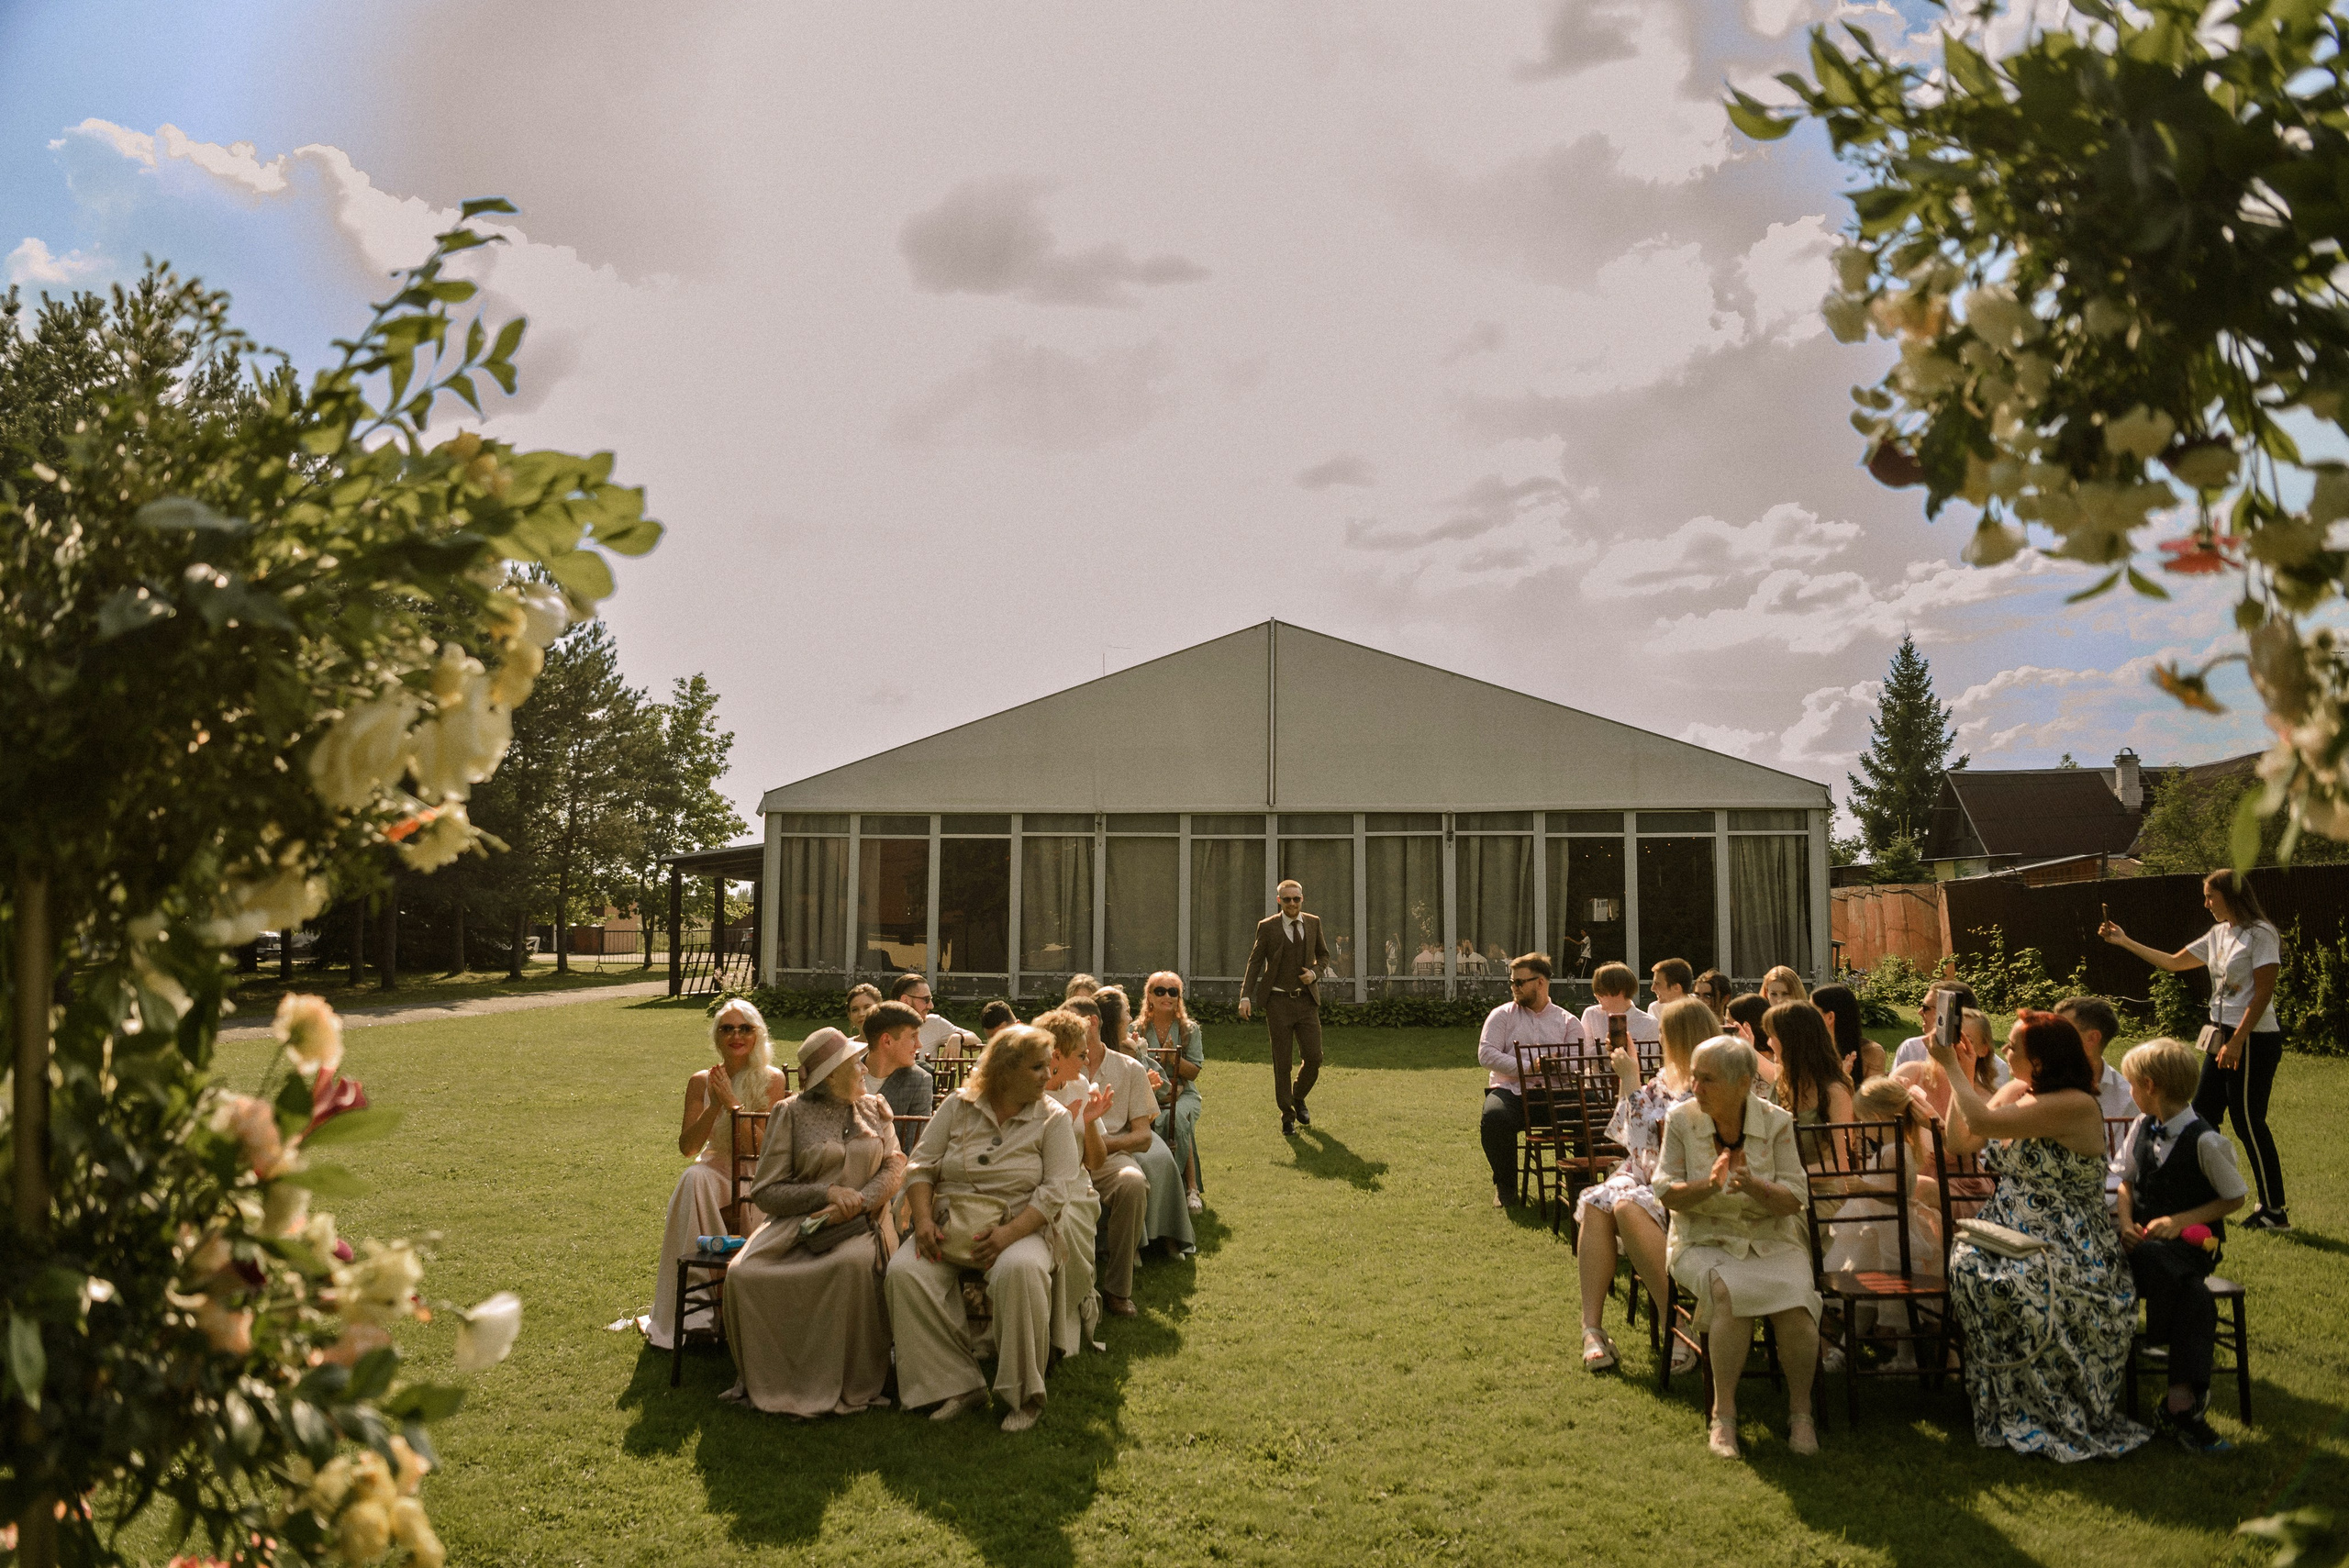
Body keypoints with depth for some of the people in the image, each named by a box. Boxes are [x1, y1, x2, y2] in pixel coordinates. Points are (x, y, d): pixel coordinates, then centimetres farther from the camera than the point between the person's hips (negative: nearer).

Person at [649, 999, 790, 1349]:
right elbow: (687, 1148, 1)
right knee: (693, 1179, -32)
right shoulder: (701, 1082, 6)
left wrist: (732, 1103, -16)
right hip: (716, 1167, 2)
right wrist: (713, 1107, -13)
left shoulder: (771, 1079, -2)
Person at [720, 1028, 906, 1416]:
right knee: (743, 1273, -28)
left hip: (860, 1224, 0)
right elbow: (765, 1192, -1)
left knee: (855, 1264, -35)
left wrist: (856, 1203, -13)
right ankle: (769, 1386, -8)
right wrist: (829, 1193, -14)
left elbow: (895, 1166, 6)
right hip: (798, 1222, 0)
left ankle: (851, 1388, -20)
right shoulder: (790, 1113, 4)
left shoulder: (875, 1108, 16)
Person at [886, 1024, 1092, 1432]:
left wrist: (1009, 1234, -21)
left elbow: (1056, 1190, -7)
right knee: (904, 1271, -25)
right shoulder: (958, 1105, 7)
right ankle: (958, 1385, -14)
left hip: (1021, 1227, -2)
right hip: (950, 1225, 3)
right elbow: (921, 1166, 6)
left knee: (1019, 1270, -36)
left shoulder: (1053, 1118, 2)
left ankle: (1025, 1394, -16)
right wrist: (923, 1220, -12)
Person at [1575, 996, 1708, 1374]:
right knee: (1596, 1201, -23)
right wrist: (1626, 1077, 17)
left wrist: (1632, 1083, -8)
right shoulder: (1665, 1078, 17)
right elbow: (1629, 1136, 22)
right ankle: (1592, 1326, -29)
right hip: (1645, 1176, 7)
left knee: (1629, 1206, -34)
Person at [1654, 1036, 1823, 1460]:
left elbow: (1795, 1200, -6)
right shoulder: (1681, 1119, -3)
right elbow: (1666, 1193, -5)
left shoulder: (1776, 1122, -3)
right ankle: (1724, 1413, -20)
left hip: (1772, 1241, 1)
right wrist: (1709, 1185, -25)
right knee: (1729, 1292, -32)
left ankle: (1800, 1412, -7)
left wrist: (1753, 1185, -26)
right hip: (1705, 1242, -1)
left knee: (1795, 1300, -28)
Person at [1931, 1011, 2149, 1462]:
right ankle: (2007, 1403, -7)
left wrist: (1951, 1065, -16)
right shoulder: (2017, 1091, 8)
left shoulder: (2076, 1106, -19)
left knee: (2022, 1287, -33)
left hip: (2066, 1243, -7)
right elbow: (1959, 1142, 8)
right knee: (1967, 1265, -22)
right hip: (2012, 1229, 7)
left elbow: (1983, 1123, -27)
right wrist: (1956, 1072, 4)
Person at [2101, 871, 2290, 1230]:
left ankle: (2275, 1211, 5)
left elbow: (2263, 993, -17)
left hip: (2253, 1040, -9)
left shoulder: (2260, 934, -12)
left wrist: (2237, 1041, -19)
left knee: (2248, 1121, -5)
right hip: (2225, 1037, 9)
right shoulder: (2219, 934, 13)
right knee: (2203, 1114, 10)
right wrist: (2125, 942, 21)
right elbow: (2174, 962, 22)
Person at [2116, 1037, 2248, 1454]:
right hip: (2144, 1238, 4)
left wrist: (2180, 1221, -14)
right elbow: (2126, 1180, 16)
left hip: (2189, 1240, -4)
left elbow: (2235, 1198, -3)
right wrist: (2125, 1222, -3)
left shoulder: (2205, 1141, -12)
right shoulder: (2142, 1128, 6)